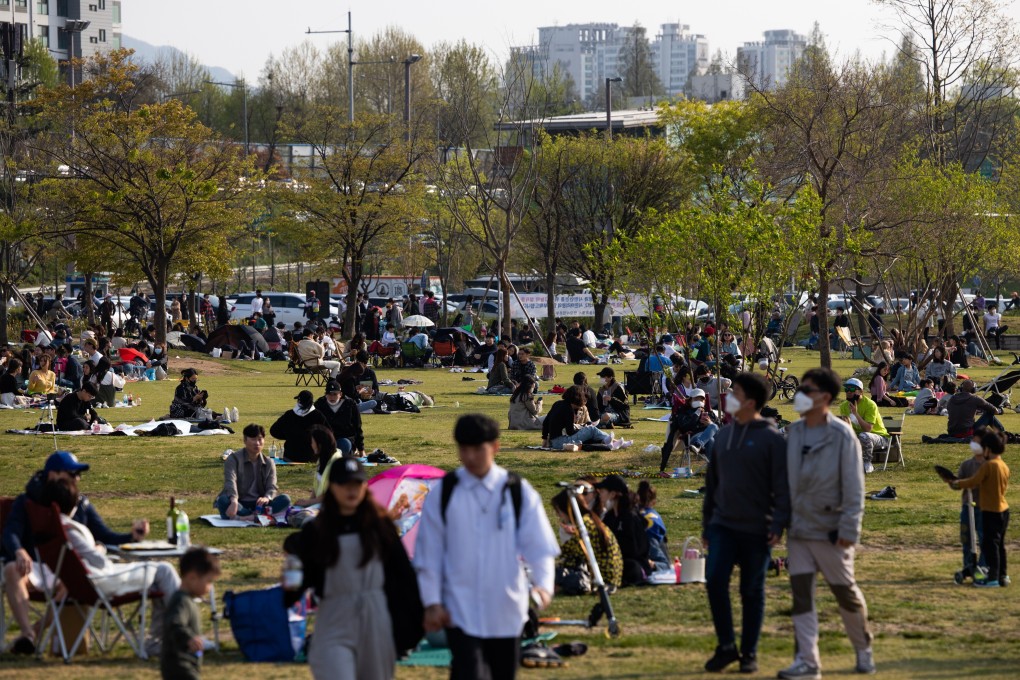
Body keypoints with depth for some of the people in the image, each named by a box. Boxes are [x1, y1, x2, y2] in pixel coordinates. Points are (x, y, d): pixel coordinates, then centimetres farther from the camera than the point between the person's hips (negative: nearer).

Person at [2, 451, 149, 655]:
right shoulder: (26, 502, 1)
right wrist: (19, 552, -37)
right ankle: (27, 633, -48)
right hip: (34, 567, -2)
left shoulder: (82, 505, 12)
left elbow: (106, 536, 6)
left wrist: (132, 537, -15)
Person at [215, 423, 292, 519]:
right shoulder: (234, 459, -1)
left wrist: (266, 498, -29)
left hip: (258, 504, 3)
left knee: (285, 499, -23)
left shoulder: (269, 463, 10)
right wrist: (234, 501, -40)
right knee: (223, 501, -35)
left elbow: (272, 487, -2)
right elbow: (230, 482, -18)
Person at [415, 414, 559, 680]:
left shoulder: (518, 492, -1)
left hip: (507, 610, 2)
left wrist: (543, 584, -22)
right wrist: (432, 602, -3)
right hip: (461, 610, -2)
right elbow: (429, 553, 3)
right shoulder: (443, 494, -1)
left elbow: (540, 545, -4)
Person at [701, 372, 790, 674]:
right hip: (723, 525, 4)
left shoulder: (771, 439, -8)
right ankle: (726, 646, 1)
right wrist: (707, 524, 17)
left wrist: (778, 524, -19)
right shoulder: (724, 435, 11)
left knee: (752, 591, 3)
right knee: (714, 579, -11)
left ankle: (749, 653, 14)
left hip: (757, 529, -4)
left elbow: (782, 486, -10)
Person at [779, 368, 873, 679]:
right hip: (797, 530, 5)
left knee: (846, 593, 7)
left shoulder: (842, 436, -12)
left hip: (830, 531, -5)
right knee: (801, 594, 0)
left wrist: (849, 529, -18)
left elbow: (853, 487, -13)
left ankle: (863, 648, 27)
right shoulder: (793, 432, 5)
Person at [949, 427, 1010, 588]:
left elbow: (973, 482, -14)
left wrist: (956, 483, 2)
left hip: (991, 512, -8)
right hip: (1004, 510, 8)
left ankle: (993, 578, -1)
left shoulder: (988, 466, -17)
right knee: (999, 544, 16)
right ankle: (1002, 575, 21)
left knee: (989, 544, -2)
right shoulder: (1005, 466, 7)